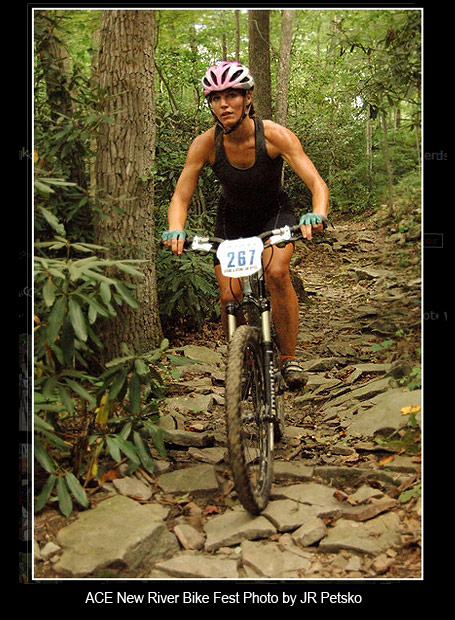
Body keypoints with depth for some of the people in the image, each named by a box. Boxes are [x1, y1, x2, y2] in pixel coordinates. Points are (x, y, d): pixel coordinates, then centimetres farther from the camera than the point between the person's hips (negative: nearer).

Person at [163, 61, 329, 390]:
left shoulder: (275, 135, -27)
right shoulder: (205, 144, -23)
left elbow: (317, 183, -33)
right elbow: (181, 197, -21)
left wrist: (317, 215, -54)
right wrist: (176, 230, -42)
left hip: (275, 213, -2)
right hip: (232, 218, 2)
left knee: (276, 272, -29)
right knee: (229, 295, -13)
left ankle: (290, 357, -12)